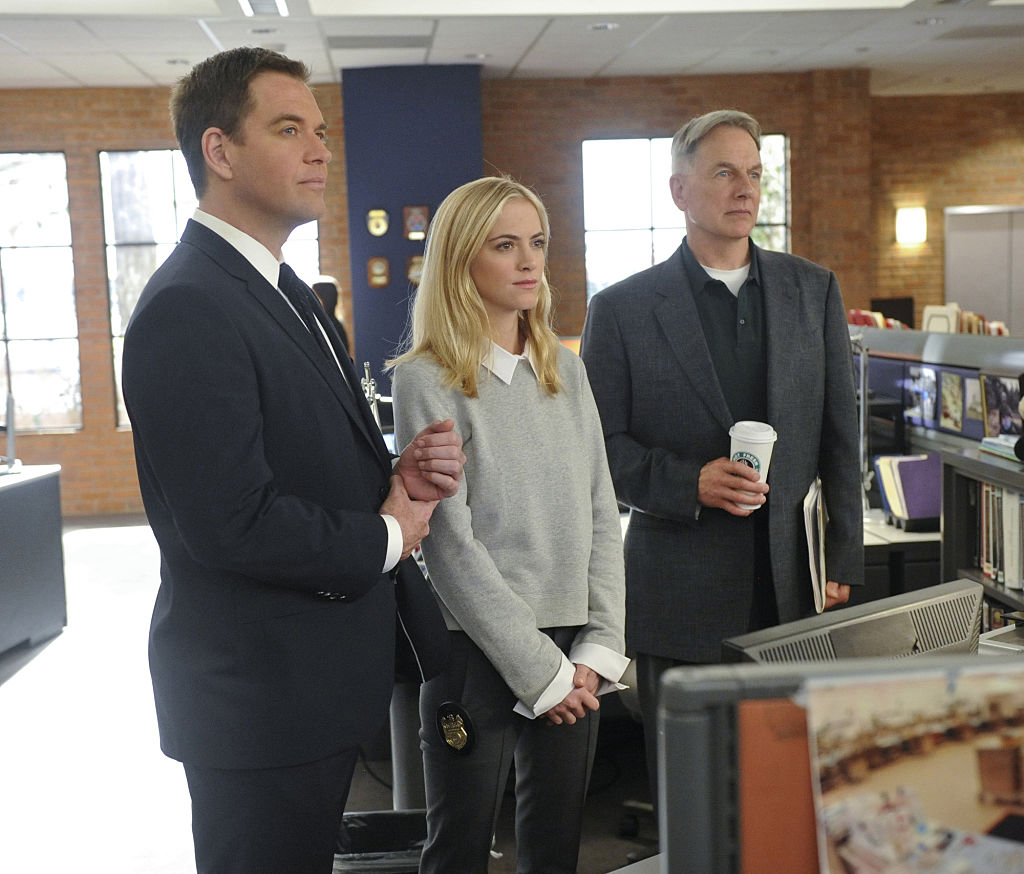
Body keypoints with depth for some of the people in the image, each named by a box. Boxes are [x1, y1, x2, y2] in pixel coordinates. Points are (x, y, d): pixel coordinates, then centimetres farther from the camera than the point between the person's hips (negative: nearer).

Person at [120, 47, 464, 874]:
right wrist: (388, 534, -13)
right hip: (256, 696, -9)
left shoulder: (284, 293, 12)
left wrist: (401, 472, -4)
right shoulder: (188, 310, -21)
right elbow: (233, 523, -28)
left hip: (318, 680, 9)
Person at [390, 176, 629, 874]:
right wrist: (541, 671, -12)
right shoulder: (428, 380, -8)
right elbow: (451, 545, -13)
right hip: (479, 654, -5)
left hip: (574, 659, 5)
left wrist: (599, 649, -2)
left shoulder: (566, 370, 9)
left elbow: (602, 516, 9)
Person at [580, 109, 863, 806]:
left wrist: (847, 564, 4)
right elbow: (601, 445, -1)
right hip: (680, 587, -2)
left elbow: (841, 436, 9)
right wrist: (690, 482, -17)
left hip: (794, 586, 3)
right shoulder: (622, 309, 0)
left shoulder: (815, 291, 9)